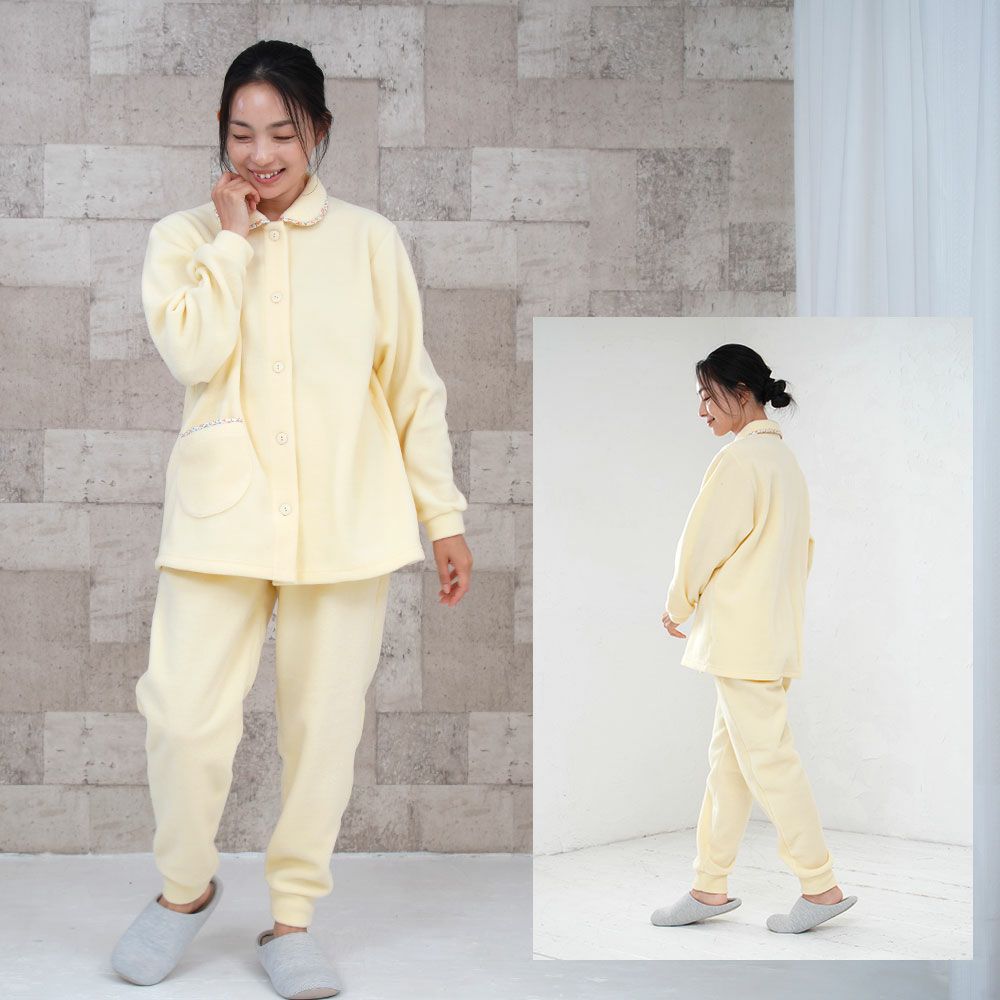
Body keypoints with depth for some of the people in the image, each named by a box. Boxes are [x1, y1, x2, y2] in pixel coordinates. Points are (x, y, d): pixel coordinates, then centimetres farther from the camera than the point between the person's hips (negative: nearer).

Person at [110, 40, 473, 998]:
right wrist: (233, 237, -7)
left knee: (323, 726, 4)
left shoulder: (369, 239, 7)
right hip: (222, 516, 0)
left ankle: (291, 917, 22)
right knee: (184, 717, -8)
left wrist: (442, 514, 6)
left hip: (344, 520, 1)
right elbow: (192, 352, -12)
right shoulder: (184, 236, 7)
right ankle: (186, 885, 20)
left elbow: (413, 385, 9)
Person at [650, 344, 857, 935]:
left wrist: (678, 606, 4)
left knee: (767, 759, -4)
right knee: (728, 758, 12)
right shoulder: (785, 459, 15)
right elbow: (803, 548, 20)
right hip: (775, 633, 10)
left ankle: (822, 887, 3)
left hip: (743, 636, -10)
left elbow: (702, 545, -12)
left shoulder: (739, 459, -14)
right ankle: (711, 888, 17)